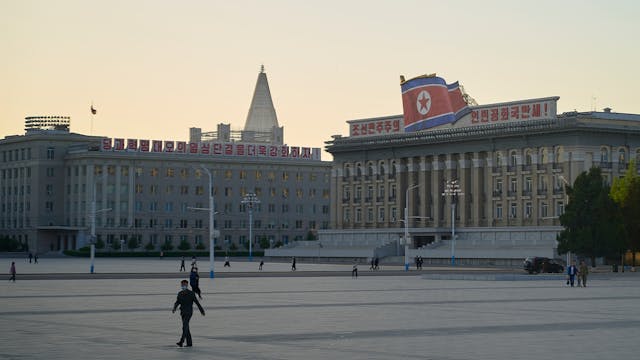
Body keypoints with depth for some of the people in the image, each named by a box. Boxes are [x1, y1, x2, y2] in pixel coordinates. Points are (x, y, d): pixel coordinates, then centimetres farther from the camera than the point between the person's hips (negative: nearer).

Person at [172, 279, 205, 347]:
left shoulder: (191, 293, -7)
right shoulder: (180, 294, 8)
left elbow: (197, 302, -2)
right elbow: (177, 302, 4)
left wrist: (202, 310, 3)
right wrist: (174, 308, -17)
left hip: (188, 312, -6)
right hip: (182, 312, 6)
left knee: (185, 326, -17)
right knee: (186, 327, 9)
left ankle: (181, 342, -24)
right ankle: (189, 343, 15)